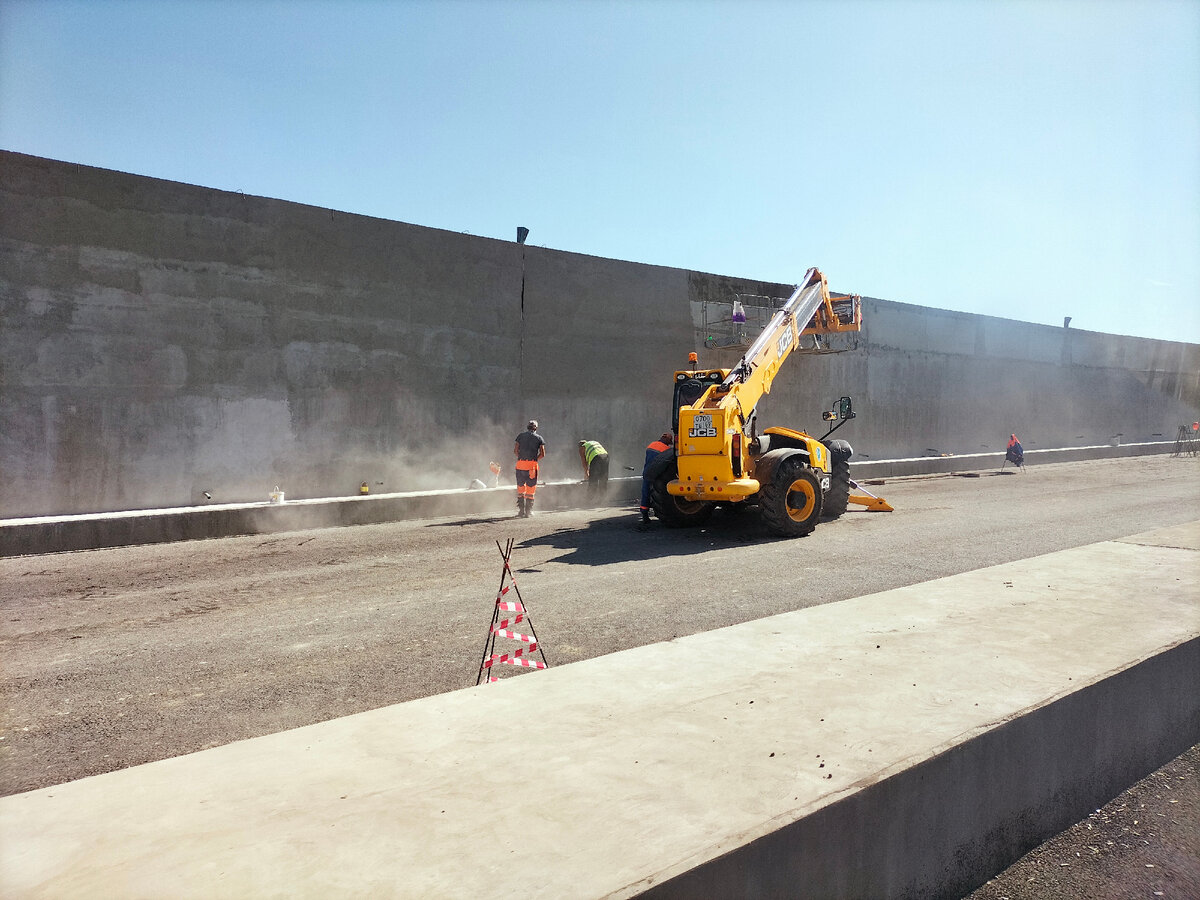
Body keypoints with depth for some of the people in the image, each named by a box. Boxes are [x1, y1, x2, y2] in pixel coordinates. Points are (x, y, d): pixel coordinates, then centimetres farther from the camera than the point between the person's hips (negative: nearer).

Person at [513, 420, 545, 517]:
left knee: (520, 488, 12)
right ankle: (528, 511, 6)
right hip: (532, 465, -1)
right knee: (530, 489, 6)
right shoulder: (539, 438, 6)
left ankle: (521, 510, 11)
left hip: (520, 464, 1)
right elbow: (542, 454, 1)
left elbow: (515, 451, 3)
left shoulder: (521, 435, 9)